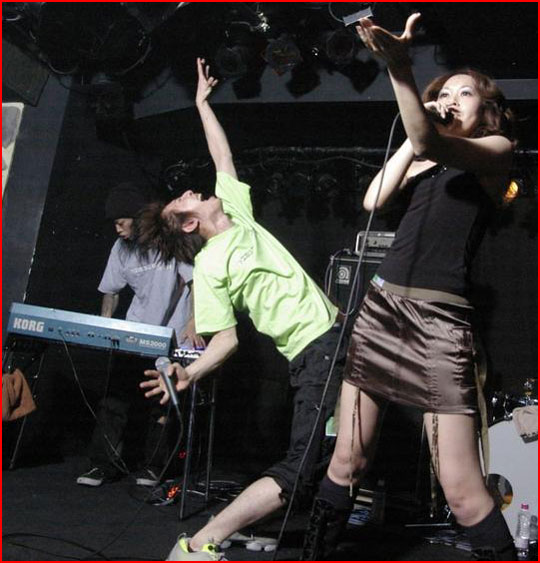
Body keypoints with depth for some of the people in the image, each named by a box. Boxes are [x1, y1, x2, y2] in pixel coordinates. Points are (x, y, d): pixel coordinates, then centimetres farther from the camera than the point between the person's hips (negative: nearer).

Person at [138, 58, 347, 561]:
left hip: (337, 331, 9)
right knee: (301, 468, -16)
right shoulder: (209, 264, -7)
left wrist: (202, 102, 25)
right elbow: (226, 337, -11)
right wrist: (191, 372, -29)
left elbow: (223, 155, 23)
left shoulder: (236, 210, 13)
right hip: (312, 354, -8)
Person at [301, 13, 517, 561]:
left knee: (462, 490, -10)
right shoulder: (425, 161, 23)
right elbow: (373, 200, 5)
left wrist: (400, 68, -29)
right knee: (347, 459, 5)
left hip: (439, 319, -5)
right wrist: (417, 127, 9)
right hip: (382, 306, 5)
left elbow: (432, 144, -16)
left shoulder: (496, 151, 6)